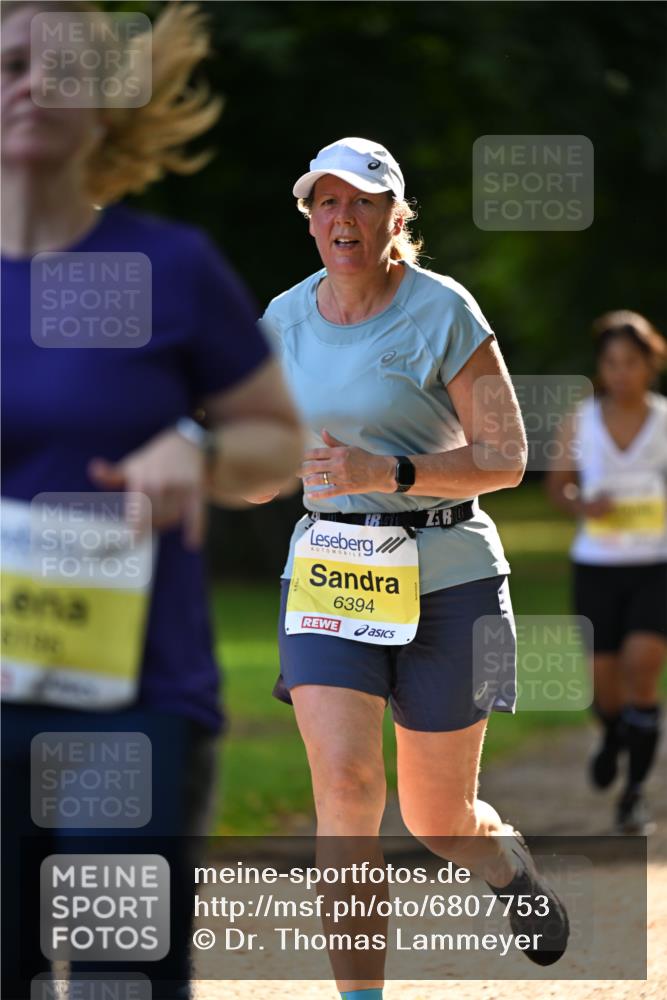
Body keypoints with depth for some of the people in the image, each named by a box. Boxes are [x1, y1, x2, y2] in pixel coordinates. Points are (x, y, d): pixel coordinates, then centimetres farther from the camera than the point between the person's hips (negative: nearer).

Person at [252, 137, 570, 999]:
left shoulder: (443, 314, -8)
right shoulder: (286, 320, 6)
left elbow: (505, 459, -10)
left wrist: (389, 474, -23)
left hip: (444, 575, -3)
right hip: (326, 572, 3)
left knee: (439, 822, 6)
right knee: (344, 783, -18)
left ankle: (514, 871, 43)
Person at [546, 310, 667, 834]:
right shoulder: (581, 422, -2)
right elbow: (557, 485, 9)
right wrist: (582, 505, -10)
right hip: (596, 568, 2)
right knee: (605, 682, 6)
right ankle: (613, 737, 44)